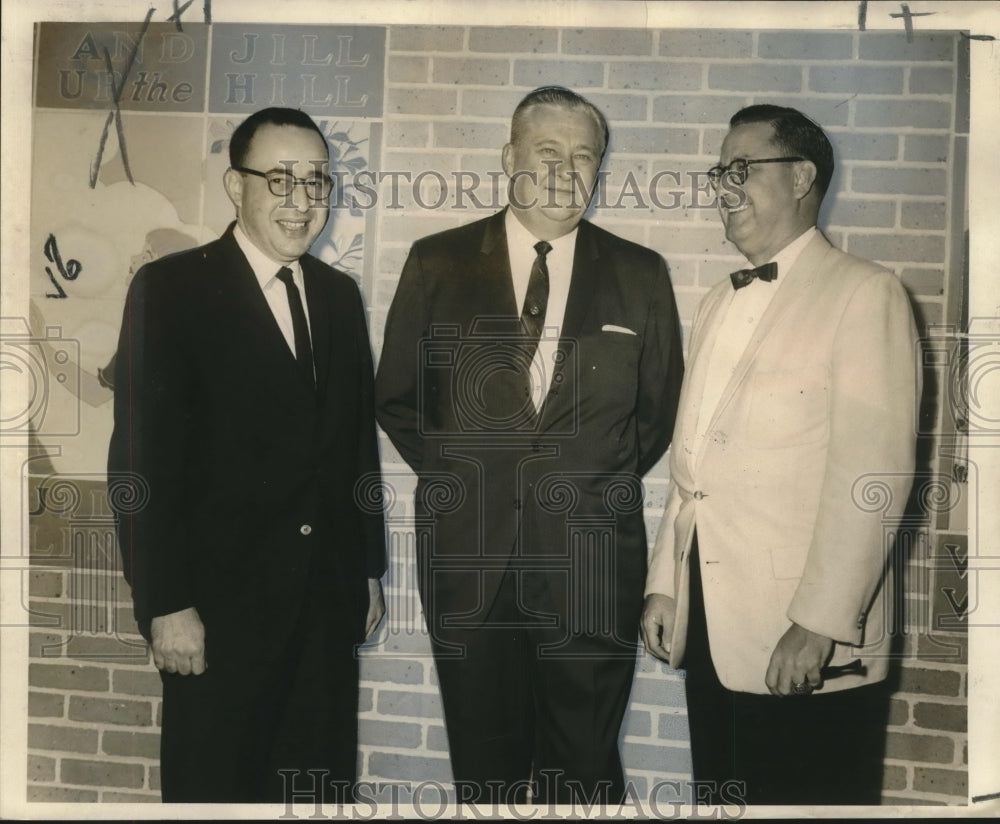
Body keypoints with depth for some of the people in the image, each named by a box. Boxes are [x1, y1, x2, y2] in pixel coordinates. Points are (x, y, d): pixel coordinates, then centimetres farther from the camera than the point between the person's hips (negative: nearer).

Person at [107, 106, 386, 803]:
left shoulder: (339, 294, 10)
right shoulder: (171, 289, -8)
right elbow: (142, 460, -12)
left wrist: (370, 569, 13)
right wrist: (168, 606, -14)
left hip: (330, 600, 5)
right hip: (222, 602, -5)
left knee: (324, 781, 15)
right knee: (216, 783, 10)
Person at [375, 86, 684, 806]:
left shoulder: (640, 275, 3)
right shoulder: (438, 262, 3)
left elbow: (658, 407, 11)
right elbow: (397, 395, 9)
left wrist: (600, 482, 5)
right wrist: (454, 474, 3)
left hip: (592, 560, 0)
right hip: (469, 554, 1)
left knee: (585, 770, 10)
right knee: (484, 765, 14)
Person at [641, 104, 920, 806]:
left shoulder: (864, 292, -7)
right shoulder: (720, 302, 16)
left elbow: (874, 472, -15)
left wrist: (820, 623, -19)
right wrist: (664, 584, 11)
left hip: (808, 646, -6)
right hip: (710, 628, 7)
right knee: (722, 794, 15)